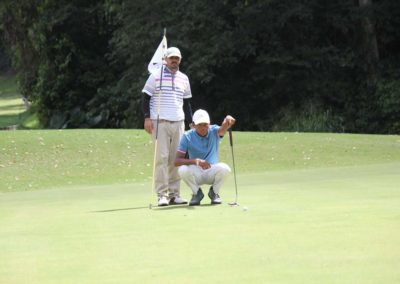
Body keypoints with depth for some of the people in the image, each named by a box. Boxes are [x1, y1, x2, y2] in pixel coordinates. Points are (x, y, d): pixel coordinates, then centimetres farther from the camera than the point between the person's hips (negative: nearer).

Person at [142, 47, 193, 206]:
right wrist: (147, 117, -9)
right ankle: (161, 194, -11)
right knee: (162, 157, -11)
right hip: (160, 122, -4)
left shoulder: (184, 79, 15)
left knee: (176, 159, 1)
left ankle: (174, 194, 5)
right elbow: (145, 97, 2)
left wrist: (191, 122, 15)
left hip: (178, 122, 4)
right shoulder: (156, 76, 2)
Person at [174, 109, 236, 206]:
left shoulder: (214, 132, -7)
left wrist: (228, 120, -59)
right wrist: (196, 161, -34)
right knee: (183, 170, -33)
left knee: (224, 168, -32)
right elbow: (177, 161, -17)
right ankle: (197, 193, -2)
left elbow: (222, 129, -33)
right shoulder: (187, 137, -9)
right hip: (195, 174, -1)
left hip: (212, 173, 1)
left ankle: (214, 192, 0)